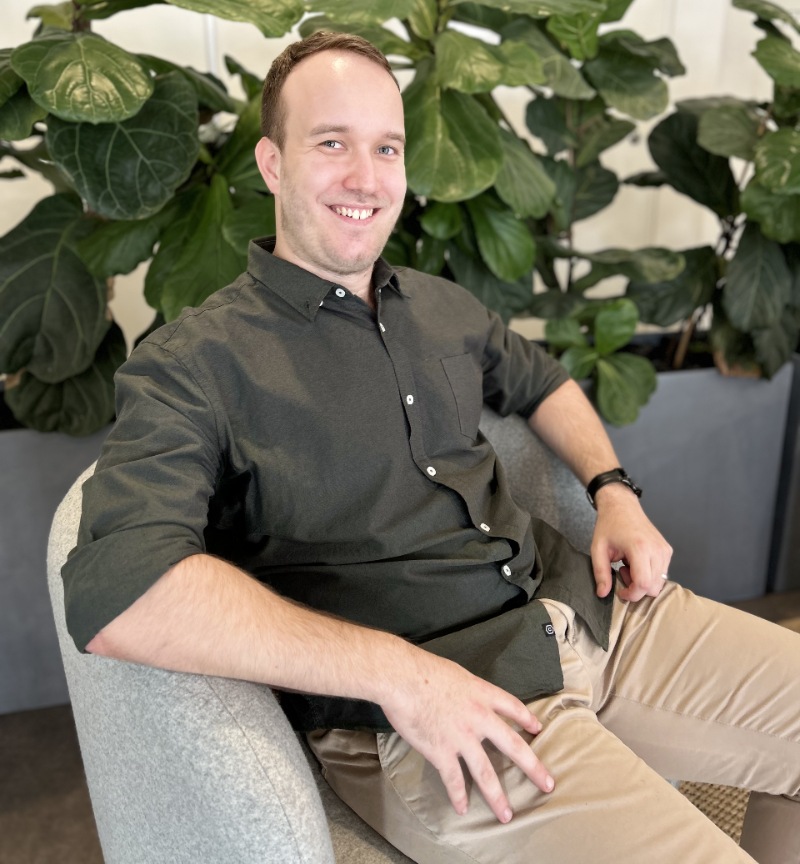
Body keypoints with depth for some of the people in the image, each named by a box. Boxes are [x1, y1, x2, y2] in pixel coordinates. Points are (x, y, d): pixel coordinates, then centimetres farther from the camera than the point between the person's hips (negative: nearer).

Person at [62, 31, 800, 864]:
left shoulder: (440, 306, 13)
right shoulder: (194, 363, -8)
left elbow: (541, 380, 30)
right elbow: (114, 593, -22)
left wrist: (615, 491, 10)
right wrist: (397, 673, -24)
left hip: (584, 608, 7)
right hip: (416, 724, -6)